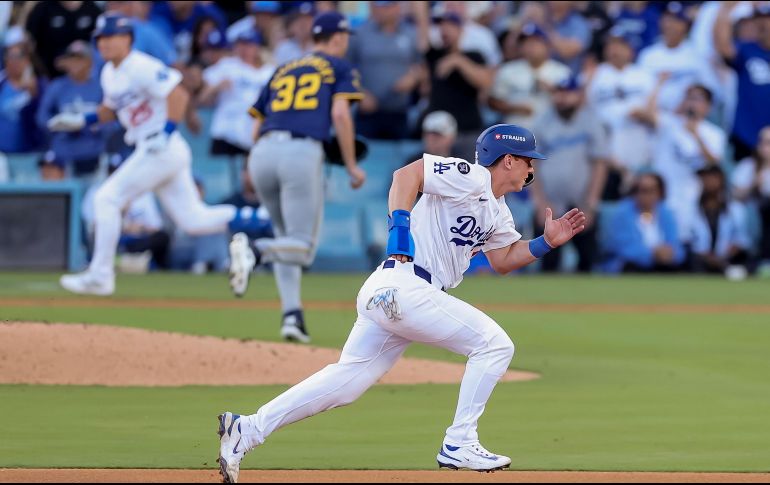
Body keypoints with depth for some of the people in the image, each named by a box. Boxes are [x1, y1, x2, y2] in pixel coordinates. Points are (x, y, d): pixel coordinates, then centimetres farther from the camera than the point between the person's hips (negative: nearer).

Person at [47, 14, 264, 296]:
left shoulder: (141, 68, -14)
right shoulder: (110, 73, 14)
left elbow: (178, 95, -21)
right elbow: (110, 110, 29)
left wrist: (166, 133, -27)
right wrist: (81, 121, 14)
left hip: (163, 150, -10)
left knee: (107, 199, -8)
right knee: (193, 220, 9)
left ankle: (100, 277, -4)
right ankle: (259, 220, 11)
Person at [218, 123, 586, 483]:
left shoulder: (497, 211, 22)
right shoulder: (470, 178, -7)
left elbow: (503, 260, 28)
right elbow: (406, 174, -15)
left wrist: (547, 243, 15)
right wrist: (399, 226, -24)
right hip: (403, 287, -10)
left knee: (345, 381, 6)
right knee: (494, 344, -7)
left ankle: (247, 431, 3)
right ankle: (459, 444, -5)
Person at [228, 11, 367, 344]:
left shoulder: (282, 71, 28)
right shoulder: (340, 68, 15)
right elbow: (340, 113, -2)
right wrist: (351, 165, 3)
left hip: (262, 154, 5)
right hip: (302, 151, -5)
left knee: (287, 238, 20)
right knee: (303, 245, -4)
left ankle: (292, 314, 6)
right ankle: (255, 251, -34)